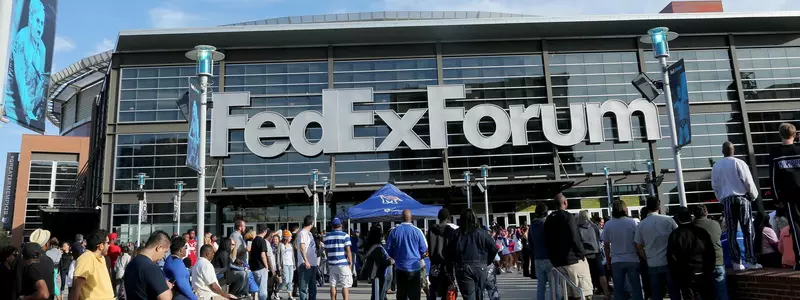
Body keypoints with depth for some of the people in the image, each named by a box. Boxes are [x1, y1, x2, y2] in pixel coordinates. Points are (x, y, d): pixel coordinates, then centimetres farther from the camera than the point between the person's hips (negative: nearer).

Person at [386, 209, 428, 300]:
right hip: (414, 267, -2)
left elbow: (388, 249, 3)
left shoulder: (394, 231, -3)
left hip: (400, 268, 2)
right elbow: (424, 249, -3)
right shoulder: (417, 231, -9)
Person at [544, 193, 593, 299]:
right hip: (574, 259, -7)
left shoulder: (548, 219, 11)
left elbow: (547, 242, 13)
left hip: (558, 262, 7)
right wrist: (582, 254, -6)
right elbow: (575, 239, -17)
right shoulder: (568, 217, -9)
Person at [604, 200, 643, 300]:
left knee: (618, 289, 7)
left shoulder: (608, 225, -2)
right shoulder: (632, 222, -6)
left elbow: (606, 245, 3)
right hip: (632, 259, -1)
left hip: (616, 261, 1)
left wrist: (608, 260, 13)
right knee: (636, 288, 8)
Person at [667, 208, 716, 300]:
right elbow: (711, 254, 3)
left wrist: (676, 276, -1)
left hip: (686, 276, -2)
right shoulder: (702, 232, 0)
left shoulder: (674, 235, -8)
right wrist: (709, 271, 12)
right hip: (704, 274, 3)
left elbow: (671, 258, -9)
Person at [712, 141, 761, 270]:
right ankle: (750, 261, 0)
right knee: (748, 230, 2)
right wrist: (754, 196, 13)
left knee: (731, 232, 4)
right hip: (741, 198, -2)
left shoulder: (716, 166, 5)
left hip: (726, 200, 2)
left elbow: (715, 185, 9)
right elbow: (748, 182, -3)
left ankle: (736, 262, 4)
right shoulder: (739, 163, -5)